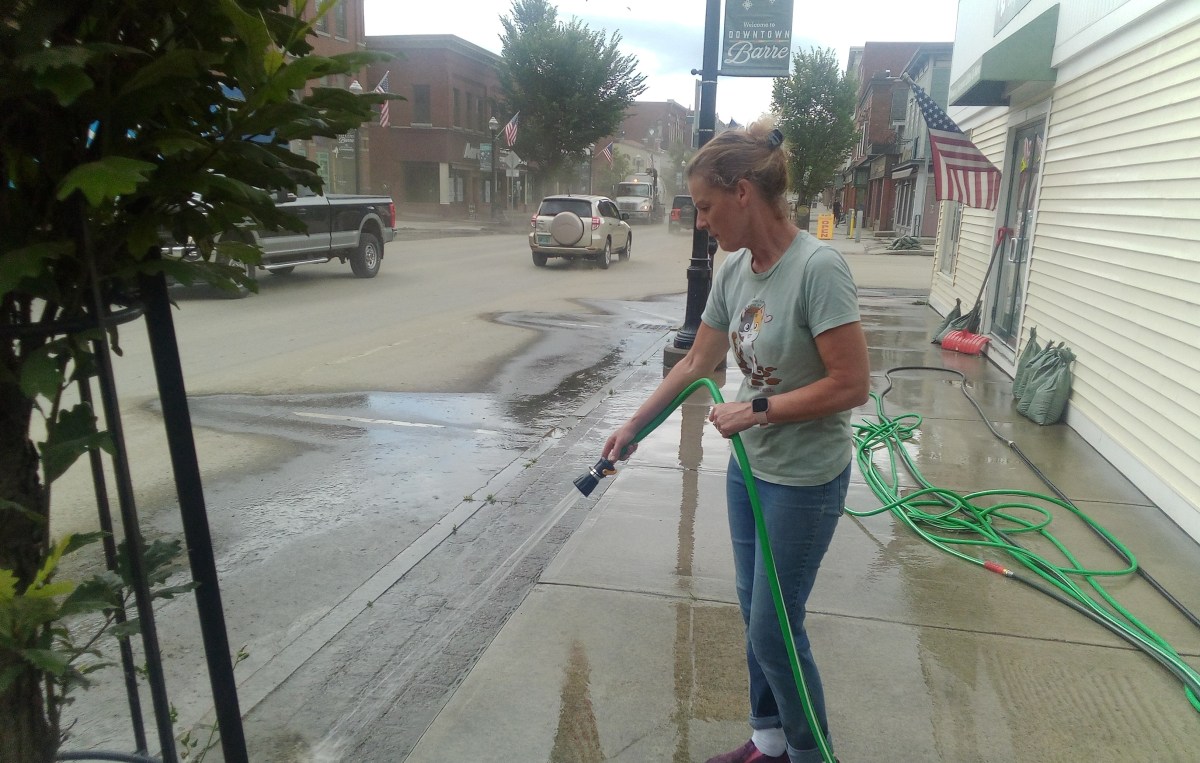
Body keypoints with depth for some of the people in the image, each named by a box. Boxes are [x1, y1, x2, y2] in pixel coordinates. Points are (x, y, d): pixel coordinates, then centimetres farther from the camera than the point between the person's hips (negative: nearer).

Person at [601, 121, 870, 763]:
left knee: (774, 631, 4)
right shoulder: (733, 270, -1)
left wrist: (756, 409, -19)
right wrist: (632, 427, 13)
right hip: (750, 468, 7)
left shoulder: (817, 268, -23)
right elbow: (696, 363, 10)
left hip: (804, 480, -7)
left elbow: (851, 386, -23)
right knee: (755, 615, 18)